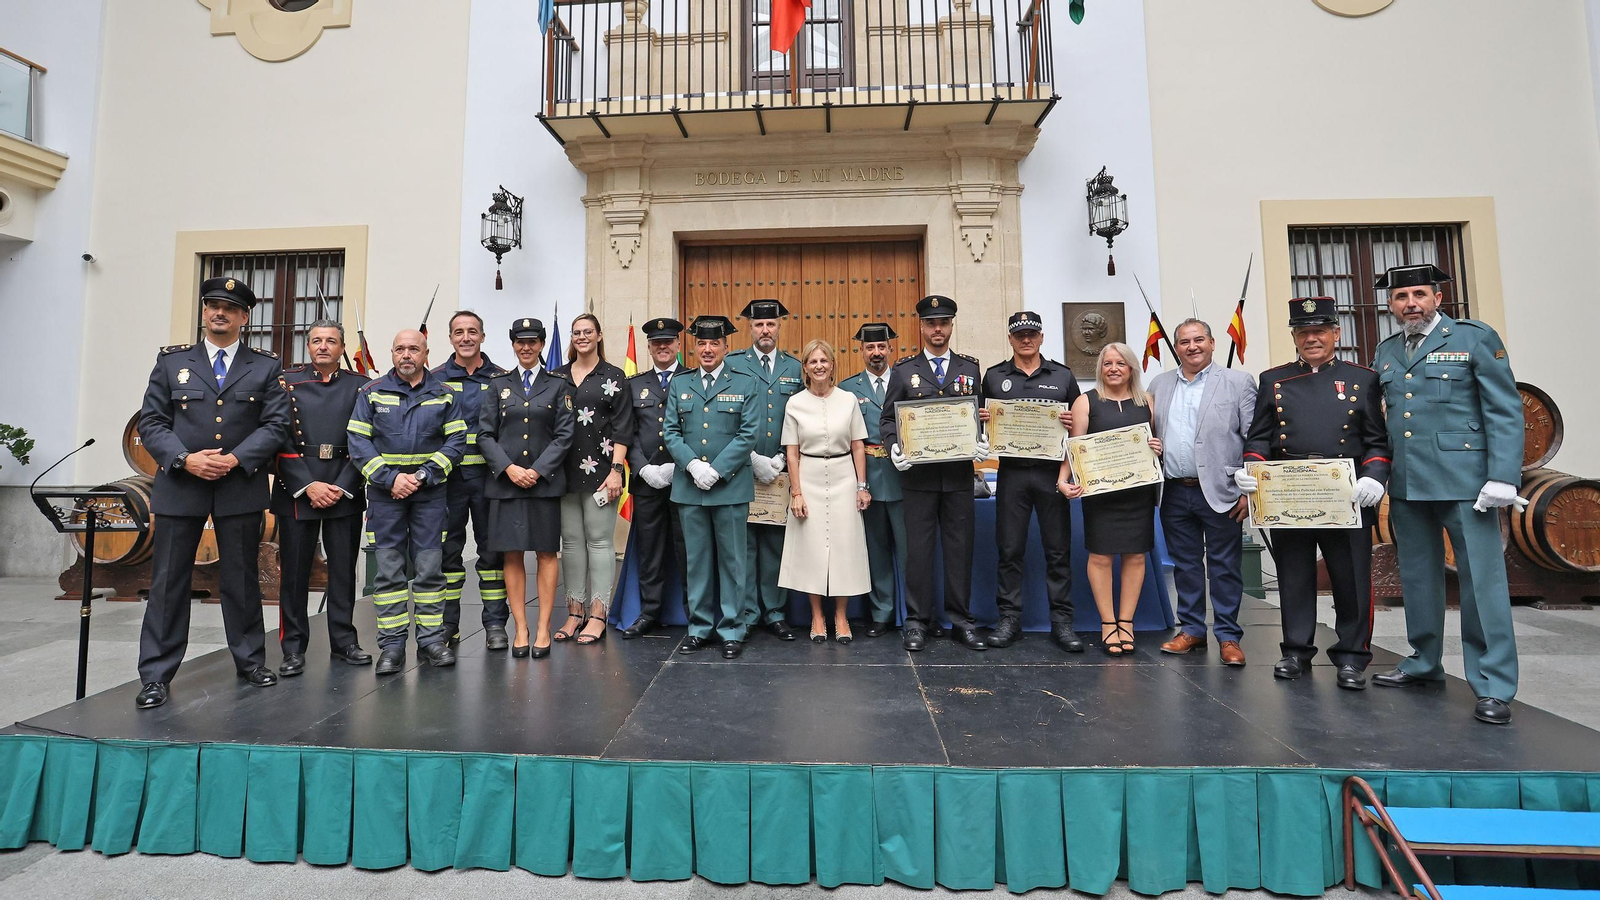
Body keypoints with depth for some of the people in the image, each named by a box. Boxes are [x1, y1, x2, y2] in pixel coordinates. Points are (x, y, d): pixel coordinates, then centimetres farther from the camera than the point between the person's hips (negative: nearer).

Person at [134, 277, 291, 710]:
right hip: (180, 484, 1)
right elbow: (151, 422, 5)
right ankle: (156, 675, 14)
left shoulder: (266, 367, 6)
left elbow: (276, 426, -1)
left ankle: (250, 661, 20)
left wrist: (235, 458, -14)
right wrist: (185, 459, -12)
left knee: (242, 579, 8)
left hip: (241, 487, -1)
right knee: (168, 581, 4)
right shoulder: (171, 361, 9)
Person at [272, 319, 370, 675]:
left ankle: (343, 640, 19)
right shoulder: (287, 382, 6)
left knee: (344, 568, 7)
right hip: (296, 489, 0)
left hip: (346, 492, 0)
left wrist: (342, 487, -8)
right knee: (294, 570, 4)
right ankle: (293, 648, 15)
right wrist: (308, 486, -10)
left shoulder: (360, 386, 6)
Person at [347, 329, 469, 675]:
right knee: (388, 568, 2)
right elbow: (358, 442, 0)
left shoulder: (443, 394, 6)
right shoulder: (372, 393, 6)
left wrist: (424, 475, -10)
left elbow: (456, 442, 1)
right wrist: (391, 478, -11)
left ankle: (431, 638, 11)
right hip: (385, 491, 0)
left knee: (430, 566, 2)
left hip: (429, 491, 0)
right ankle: (392, 645, 9)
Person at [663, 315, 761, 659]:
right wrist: (693, 465, -11)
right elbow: (671, 431, 6)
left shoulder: (746, 384, 3)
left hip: (731, 486, -2)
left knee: (732, 560, 4)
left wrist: (716, 470, -13)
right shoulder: (679, 384, 11)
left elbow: (749, 434, -5)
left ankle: (732, 630, 15)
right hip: (688, 486, 3)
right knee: (697, 560, 10)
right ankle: (699, 627, 22)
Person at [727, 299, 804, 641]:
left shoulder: (796, 368, 10)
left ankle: (775, 613, 18)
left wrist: (782, 459, -4)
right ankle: (746, 614, 13)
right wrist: (753, 459, -9)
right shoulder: (732, 365, 4)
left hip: (781, 472, 2)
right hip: (741, 469, -2)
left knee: (776, 544, 8)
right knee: (744, 544, 2)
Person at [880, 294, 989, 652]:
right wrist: (894, 447, -14)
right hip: (918, 473, -1)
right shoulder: (904, 369, 5)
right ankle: (918, 621, 15)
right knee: (918, 548, 4)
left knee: (960, 547, 7)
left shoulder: (969, 367, 10)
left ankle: (961, 620, 19)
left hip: (959, 474, 2)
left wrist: (984, 442, -9)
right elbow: (887, 418, 5)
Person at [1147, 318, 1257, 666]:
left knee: (1224, 568, 4)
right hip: (1175, 492, 4)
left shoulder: (1238, 382, 1)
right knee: (1185, 565, 12)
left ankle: (1228, 636, 15)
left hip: (1220, 492, -3)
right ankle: (1192, 630, 24)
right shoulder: (1159, 384, 11)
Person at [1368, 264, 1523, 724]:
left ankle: (1493, 686, 6)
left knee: (1482, 579, -2)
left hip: (1463, 479, -5)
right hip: (1406, 484, 5)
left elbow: (1505, 411, -5)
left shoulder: (1475, 338, 1)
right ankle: (1423, 663, 26)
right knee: (1418, 578, 13)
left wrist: (1502, 477, -14)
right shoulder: (1386, 352, 14)